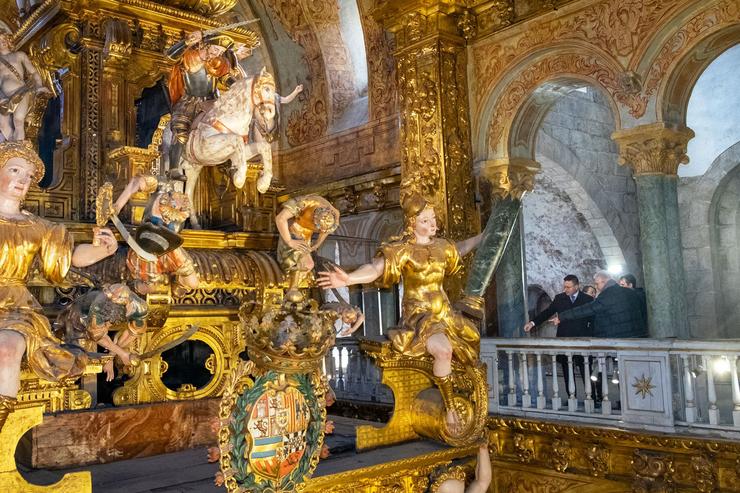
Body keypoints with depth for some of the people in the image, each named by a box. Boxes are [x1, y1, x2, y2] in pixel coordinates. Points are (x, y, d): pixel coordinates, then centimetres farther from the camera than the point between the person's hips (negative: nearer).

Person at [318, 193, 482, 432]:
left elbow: (460, 248, 33)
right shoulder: (402, 249, -12)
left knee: (479, 341, -1)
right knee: (444, 350, -34)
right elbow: (374, 269, -28)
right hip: (419, 316, -8)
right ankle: (450, 409, -16)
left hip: (445, 313, 8)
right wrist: (348, 279, -47)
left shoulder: (441, 245, 9)